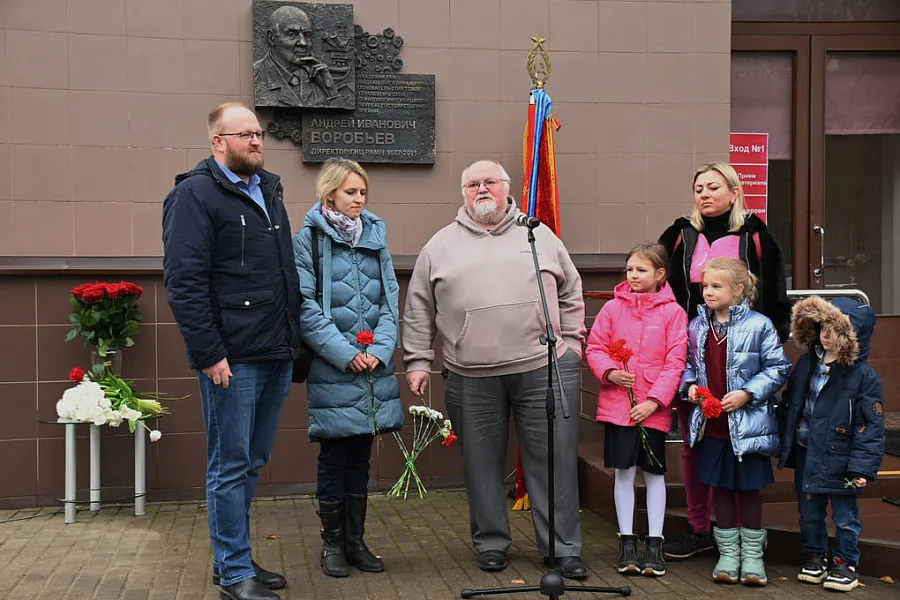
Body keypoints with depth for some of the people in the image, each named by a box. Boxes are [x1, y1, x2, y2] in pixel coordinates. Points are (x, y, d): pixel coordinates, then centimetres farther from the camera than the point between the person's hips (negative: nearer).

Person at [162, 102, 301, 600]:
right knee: (230, 466, 1)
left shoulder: (268, 191, 17)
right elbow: (184, 282, -15)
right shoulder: (195, 195, -8)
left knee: (251, 463, 15)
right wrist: (209, 354, -18)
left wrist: (294, 339, 15)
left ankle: (231, 558, 28)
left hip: (276, 355, 8)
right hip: (232, 360, -8)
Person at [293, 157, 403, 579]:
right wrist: (345, 353, -15)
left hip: (374, 367, 4)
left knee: (360, 458, 12)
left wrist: (380, 349, -5)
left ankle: (356, 540, 22)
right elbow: (305, 307, -10)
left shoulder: (375, 236, 11)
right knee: (333, 458, 3)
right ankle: (332, 544, 16)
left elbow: (389, 300, 10)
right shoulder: (308, 240, -3)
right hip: (332, 370, -4)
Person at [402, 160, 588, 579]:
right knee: (482, 462, 8)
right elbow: (418, 310, 10)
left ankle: (562, 548, 10)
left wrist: (571, 342, 8)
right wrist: (418, 362, 5)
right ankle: (491, 543, 23)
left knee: (554, 460, 1)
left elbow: (570, 292, 15)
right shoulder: (441, 246, 9)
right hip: (472, 378, 1)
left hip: (544, 369, 0)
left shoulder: (540, 237, 11)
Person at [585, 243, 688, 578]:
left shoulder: (672, 312, -3)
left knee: (654, 473, 7)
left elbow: (675, 363, -6)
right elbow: (594, 348, 7)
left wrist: (654, 400, -13)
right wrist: (610, 372, -12)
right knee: (624, 471, 5)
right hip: (617, 404, 1)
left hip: (654, 408, -1)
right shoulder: (613, 308, 3)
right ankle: (627, 542, 16)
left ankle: (654, 544, 17)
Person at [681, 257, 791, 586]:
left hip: (747, 424, -4)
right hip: (711, 423, 4)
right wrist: (691, 385, -3)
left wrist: (747, 393, -16)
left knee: (748, 488, 6)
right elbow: (689, 365, 17)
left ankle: (752, 555, 19)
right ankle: (728, 553, 23)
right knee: (720, 488, 11)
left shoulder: (758, 325, -10)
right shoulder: (696, 327, 4)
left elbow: (778, 367, -7)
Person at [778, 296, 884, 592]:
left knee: (844, 516, 10)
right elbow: (791, 406, 12)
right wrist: (785, 447, 13)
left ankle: (845, 563, 27)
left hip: (839, 459, -5)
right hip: (806, 454, 5)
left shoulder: (863, 376, -15)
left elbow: (872, 426, -14)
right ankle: (815, 556, 35)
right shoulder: (807, 363, 2)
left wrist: (862, 467, -17)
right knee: (809, 512, 18)